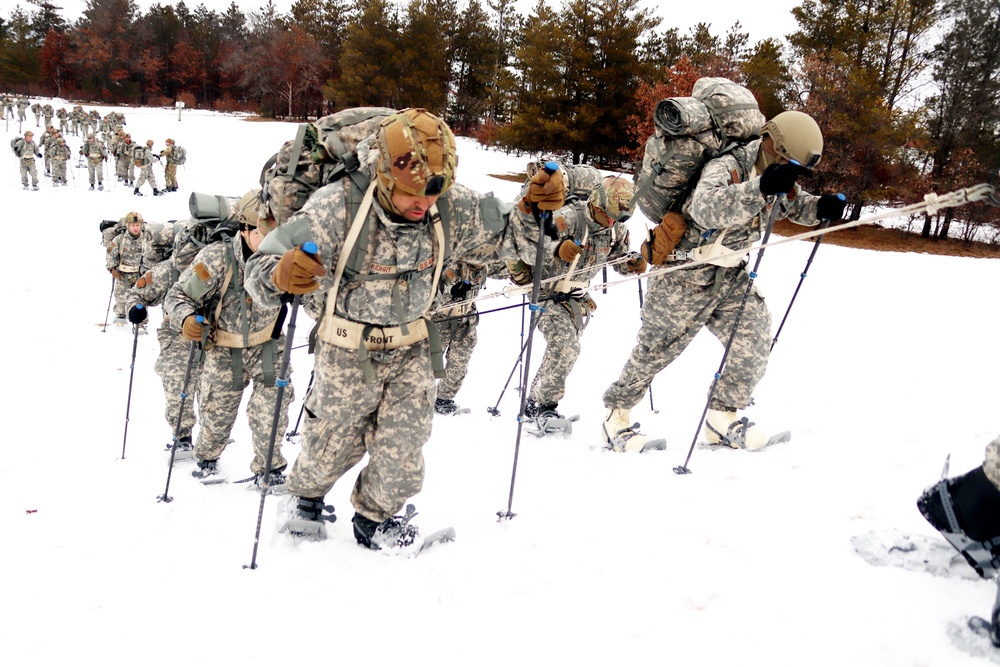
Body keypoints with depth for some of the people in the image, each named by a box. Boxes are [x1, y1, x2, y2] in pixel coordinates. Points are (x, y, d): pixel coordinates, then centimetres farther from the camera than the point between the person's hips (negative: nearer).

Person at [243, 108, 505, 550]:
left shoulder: (451, 210, -15)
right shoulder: (336, 209, -25)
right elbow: (260, 268, -22)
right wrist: (282, 274, -46)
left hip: (411, 349, 3)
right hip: (347, 352, -2)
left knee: (403, 453, 4)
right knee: (332, 446, 16)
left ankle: (373, 518, 37)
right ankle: (305, 496, 53)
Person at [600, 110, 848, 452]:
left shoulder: (777, 179, 0)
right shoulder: (726, 167, -25)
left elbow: (795, 204, 18)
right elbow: (706, 208, -45)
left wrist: (821, 207, -6)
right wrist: (761, 187, -59)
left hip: (730, 276, 7)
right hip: (685, 275, -7)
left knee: (754, 339, -5)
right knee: (655, 349, 4)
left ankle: (722, 418, 10)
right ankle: (616, 413, 23)